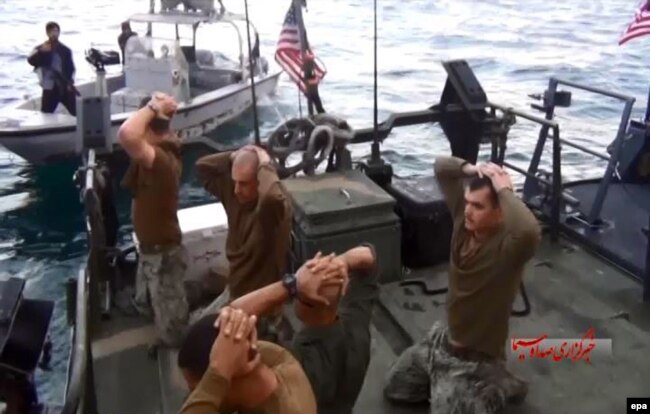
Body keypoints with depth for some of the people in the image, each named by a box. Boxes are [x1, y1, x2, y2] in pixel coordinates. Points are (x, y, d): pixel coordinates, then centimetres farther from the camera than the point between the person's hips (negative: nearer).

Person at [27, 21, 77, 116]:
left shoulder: (65, 50, 8)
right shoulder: (40, 49, 3)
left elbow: (70, 68, 7)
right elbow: (31, 61, -15)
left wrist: (70, 82, -7)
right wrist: (41, 51, -30)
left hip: (65, 88, 1)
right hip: (50, 88, -1)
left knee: (77, 112, 0)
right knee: (45, 115, 1)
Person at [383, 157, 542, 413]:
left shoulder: (509, 244, -29)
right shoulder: (464, 218, -10)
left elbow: (530, 231, -55)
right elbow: (442, 167, -2)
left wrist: (505, 191, -39)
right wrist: (471, 169, -21)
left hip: (475, 359, -7)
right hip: (445, 339, 8)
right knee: (394, 390, 20)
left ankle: (496, 389, 8)